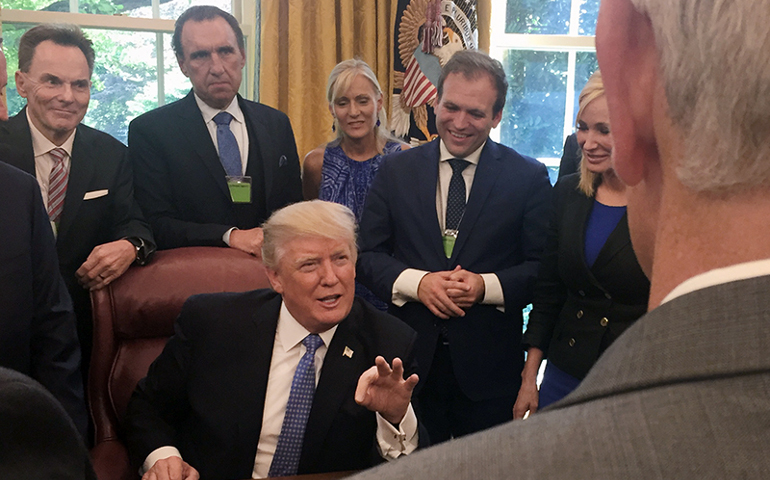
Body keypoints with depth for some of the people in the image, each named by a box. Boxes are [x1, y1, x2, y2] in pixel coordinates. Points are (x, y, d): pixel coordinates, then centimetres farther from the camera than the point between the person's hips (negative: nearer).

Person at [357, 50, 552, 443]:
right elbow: (366, 255, 2)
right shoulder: (396, 171, 3)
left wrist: (486, 286, -20)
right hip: (410, 357, 1)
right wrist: (417, 283, -16)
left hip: (489, 366, -1)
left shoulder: (529, 178, -2)